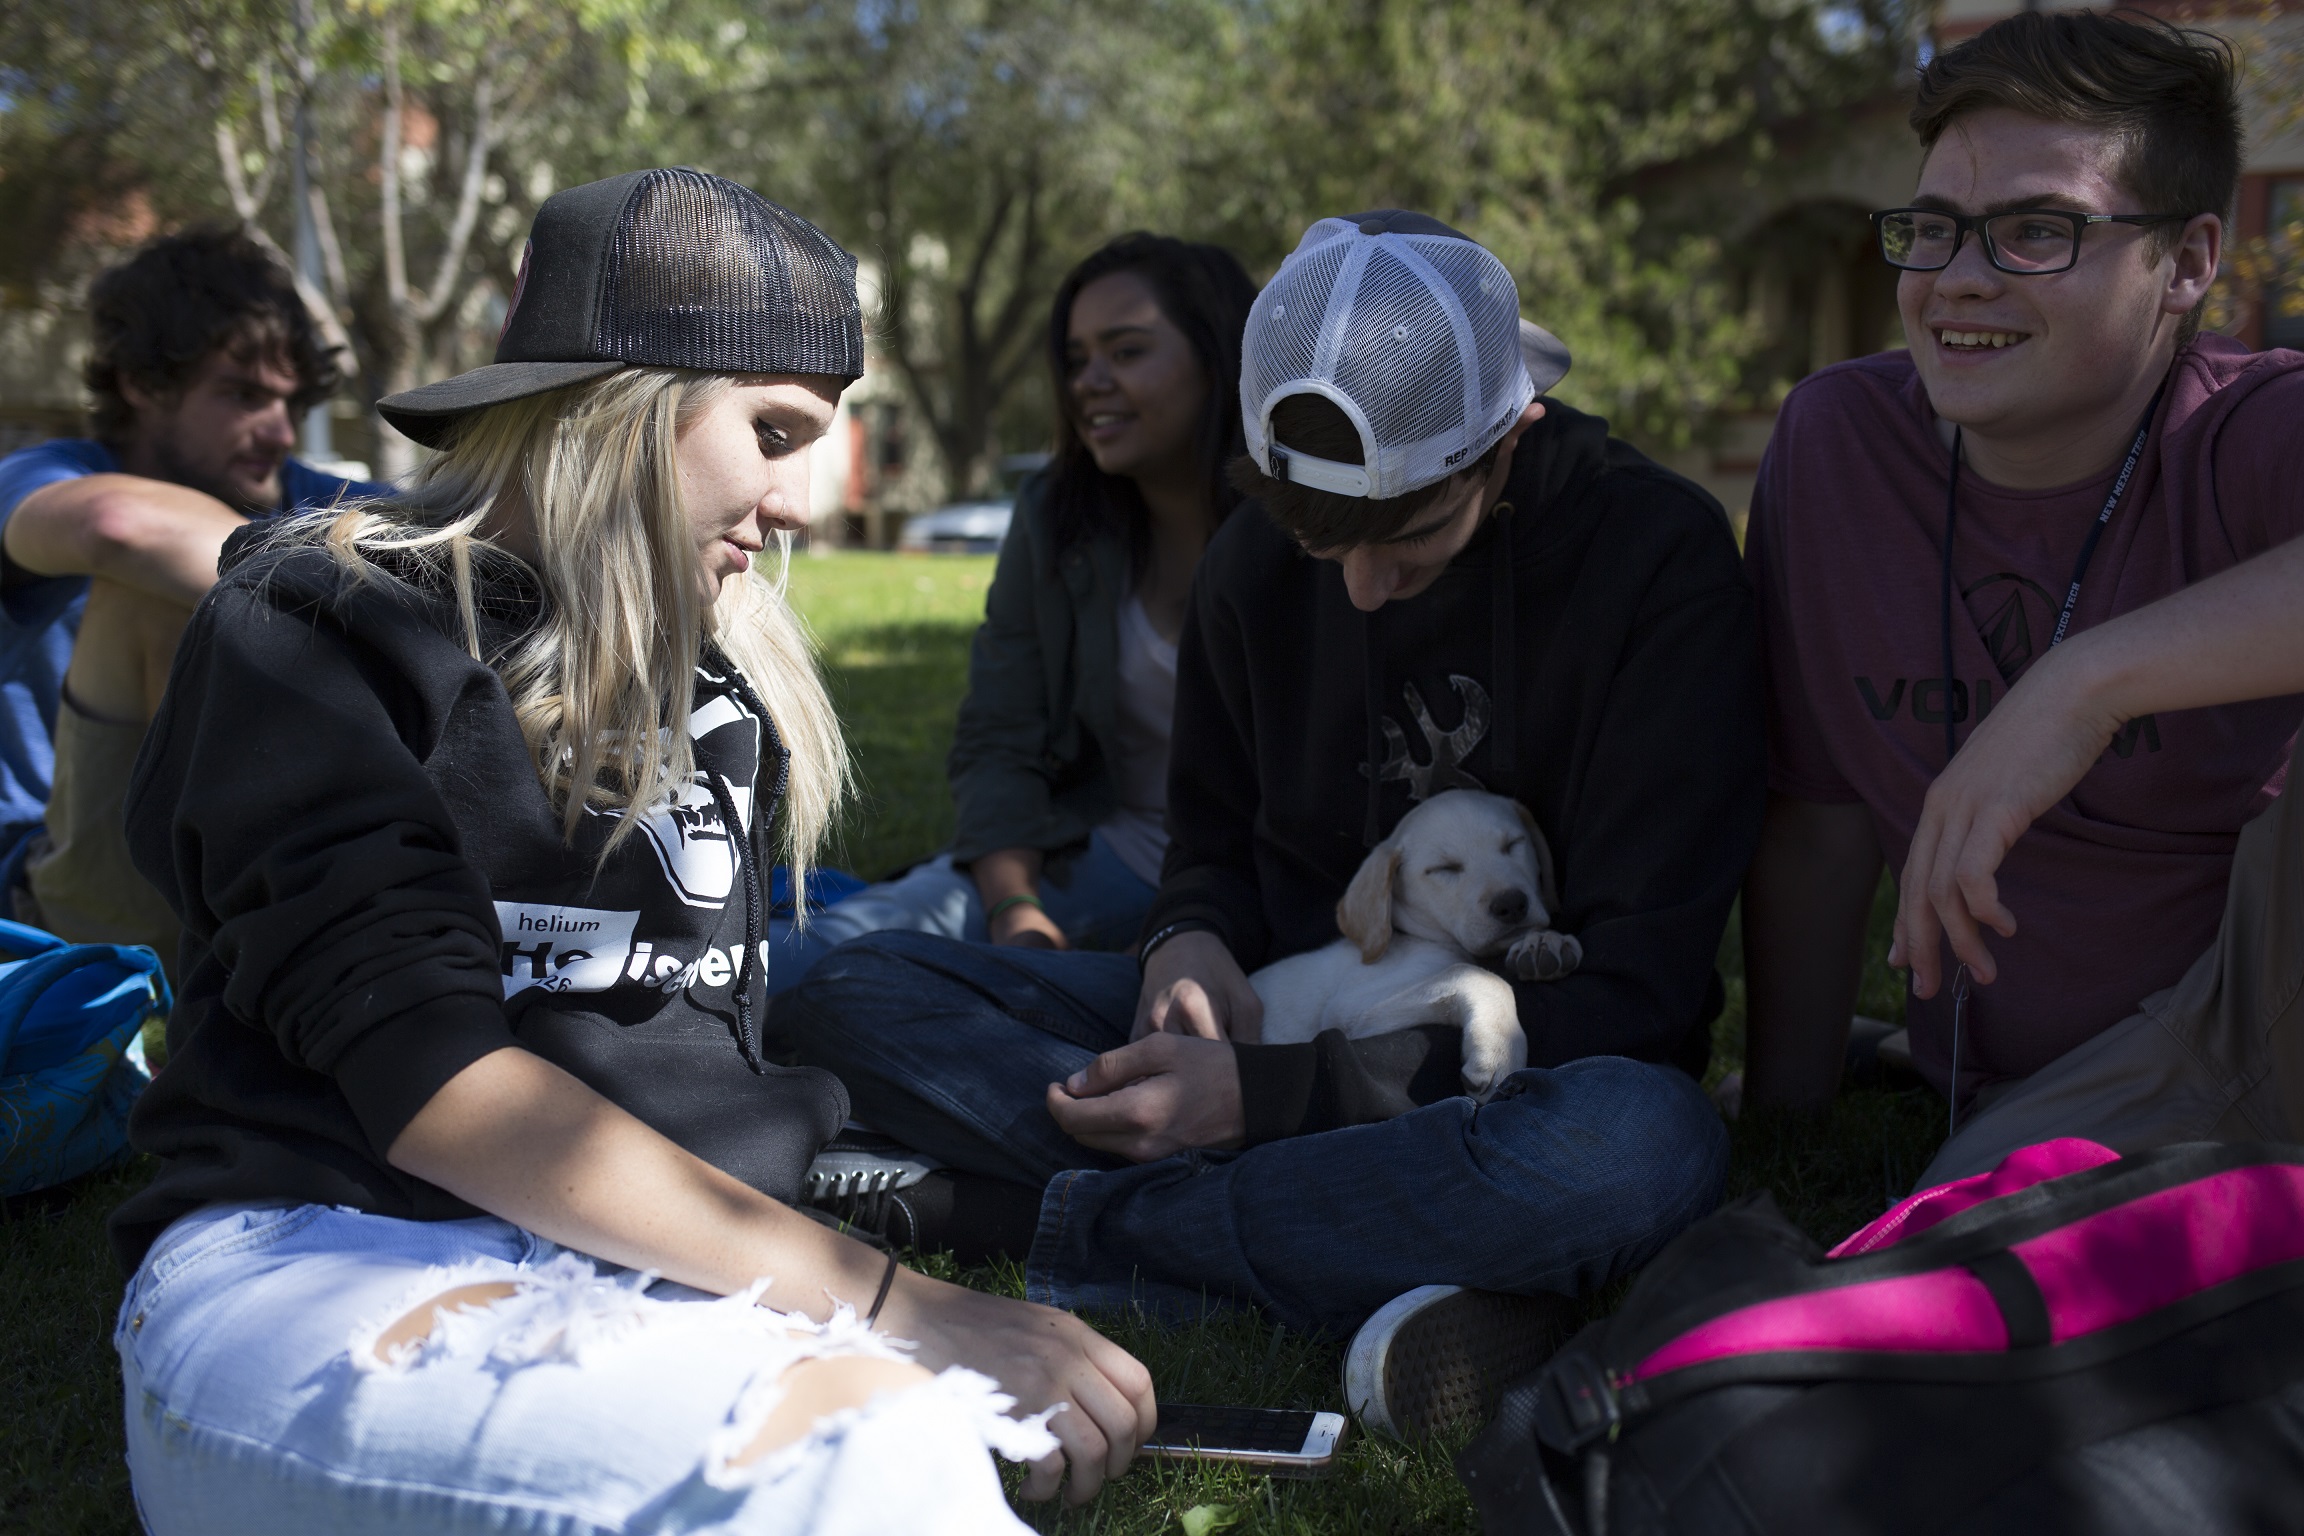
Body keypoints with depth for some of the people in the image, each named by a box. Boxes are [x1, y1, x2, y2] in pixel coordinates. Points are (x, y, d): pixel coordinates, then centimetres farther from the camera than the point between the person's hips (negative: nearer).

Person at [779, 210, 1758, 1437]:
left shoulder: (1656, 555, -15)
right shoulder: (1256, 562, 0)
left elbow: (1640, 985, -19)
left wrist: (1270, 1094, -25)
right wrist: (1193, 941, -12)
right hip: (1281, 1016, 5)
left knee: (1641, 1145, -42)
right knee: (852, 997, -12)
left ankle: (1069, 1232, -24)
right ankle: (1378, 1264, -27)